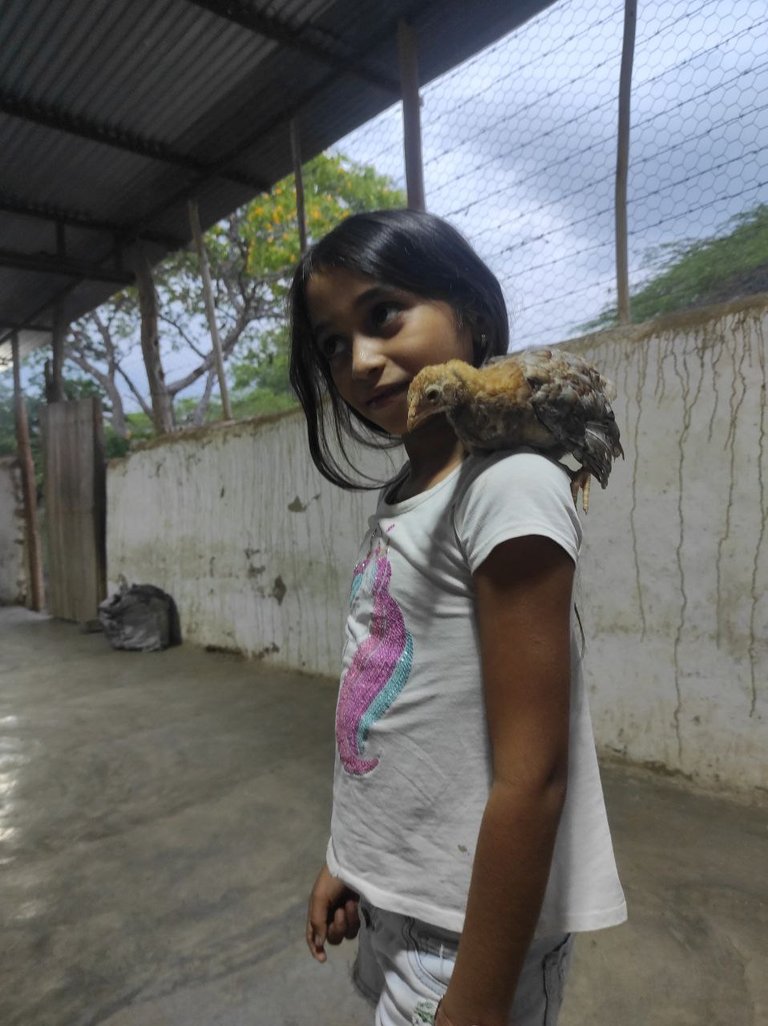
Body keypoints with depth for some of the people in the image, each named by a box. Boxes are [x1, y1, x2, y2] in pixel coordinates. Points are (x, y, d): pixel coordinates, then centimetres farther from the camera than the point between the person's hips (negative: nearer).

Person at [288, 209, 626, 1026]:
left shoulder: (507, 486, -22)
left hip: (467, 927, -7)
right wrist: (349, 859, 13)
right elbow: (382, 704, 7)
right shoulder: (400, 499, 2)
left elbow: (531, 775, -23)